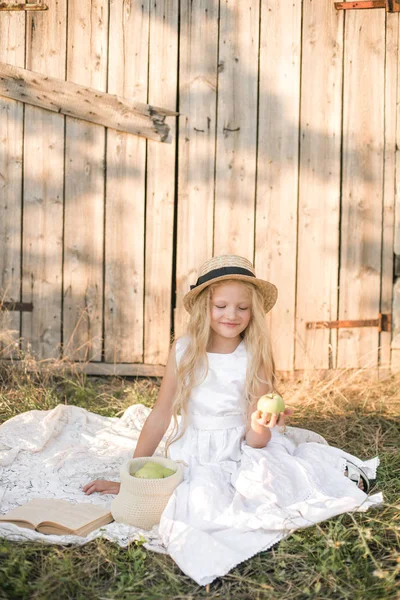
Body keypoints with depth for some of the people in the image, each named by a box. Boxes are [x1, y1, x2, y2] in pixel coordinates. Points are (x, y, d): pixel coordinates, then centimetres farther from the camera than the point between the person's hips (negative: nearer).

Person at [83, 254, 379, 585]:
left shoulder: (257, 358, -6)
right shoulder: (184, 351, -5)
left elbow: (255, 441, -8)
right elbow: (160, 415, 3)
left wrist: (261, 427, -33)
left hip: (244, 450, -1)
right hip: (197, 457, 1)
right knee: (203, 502, -32)